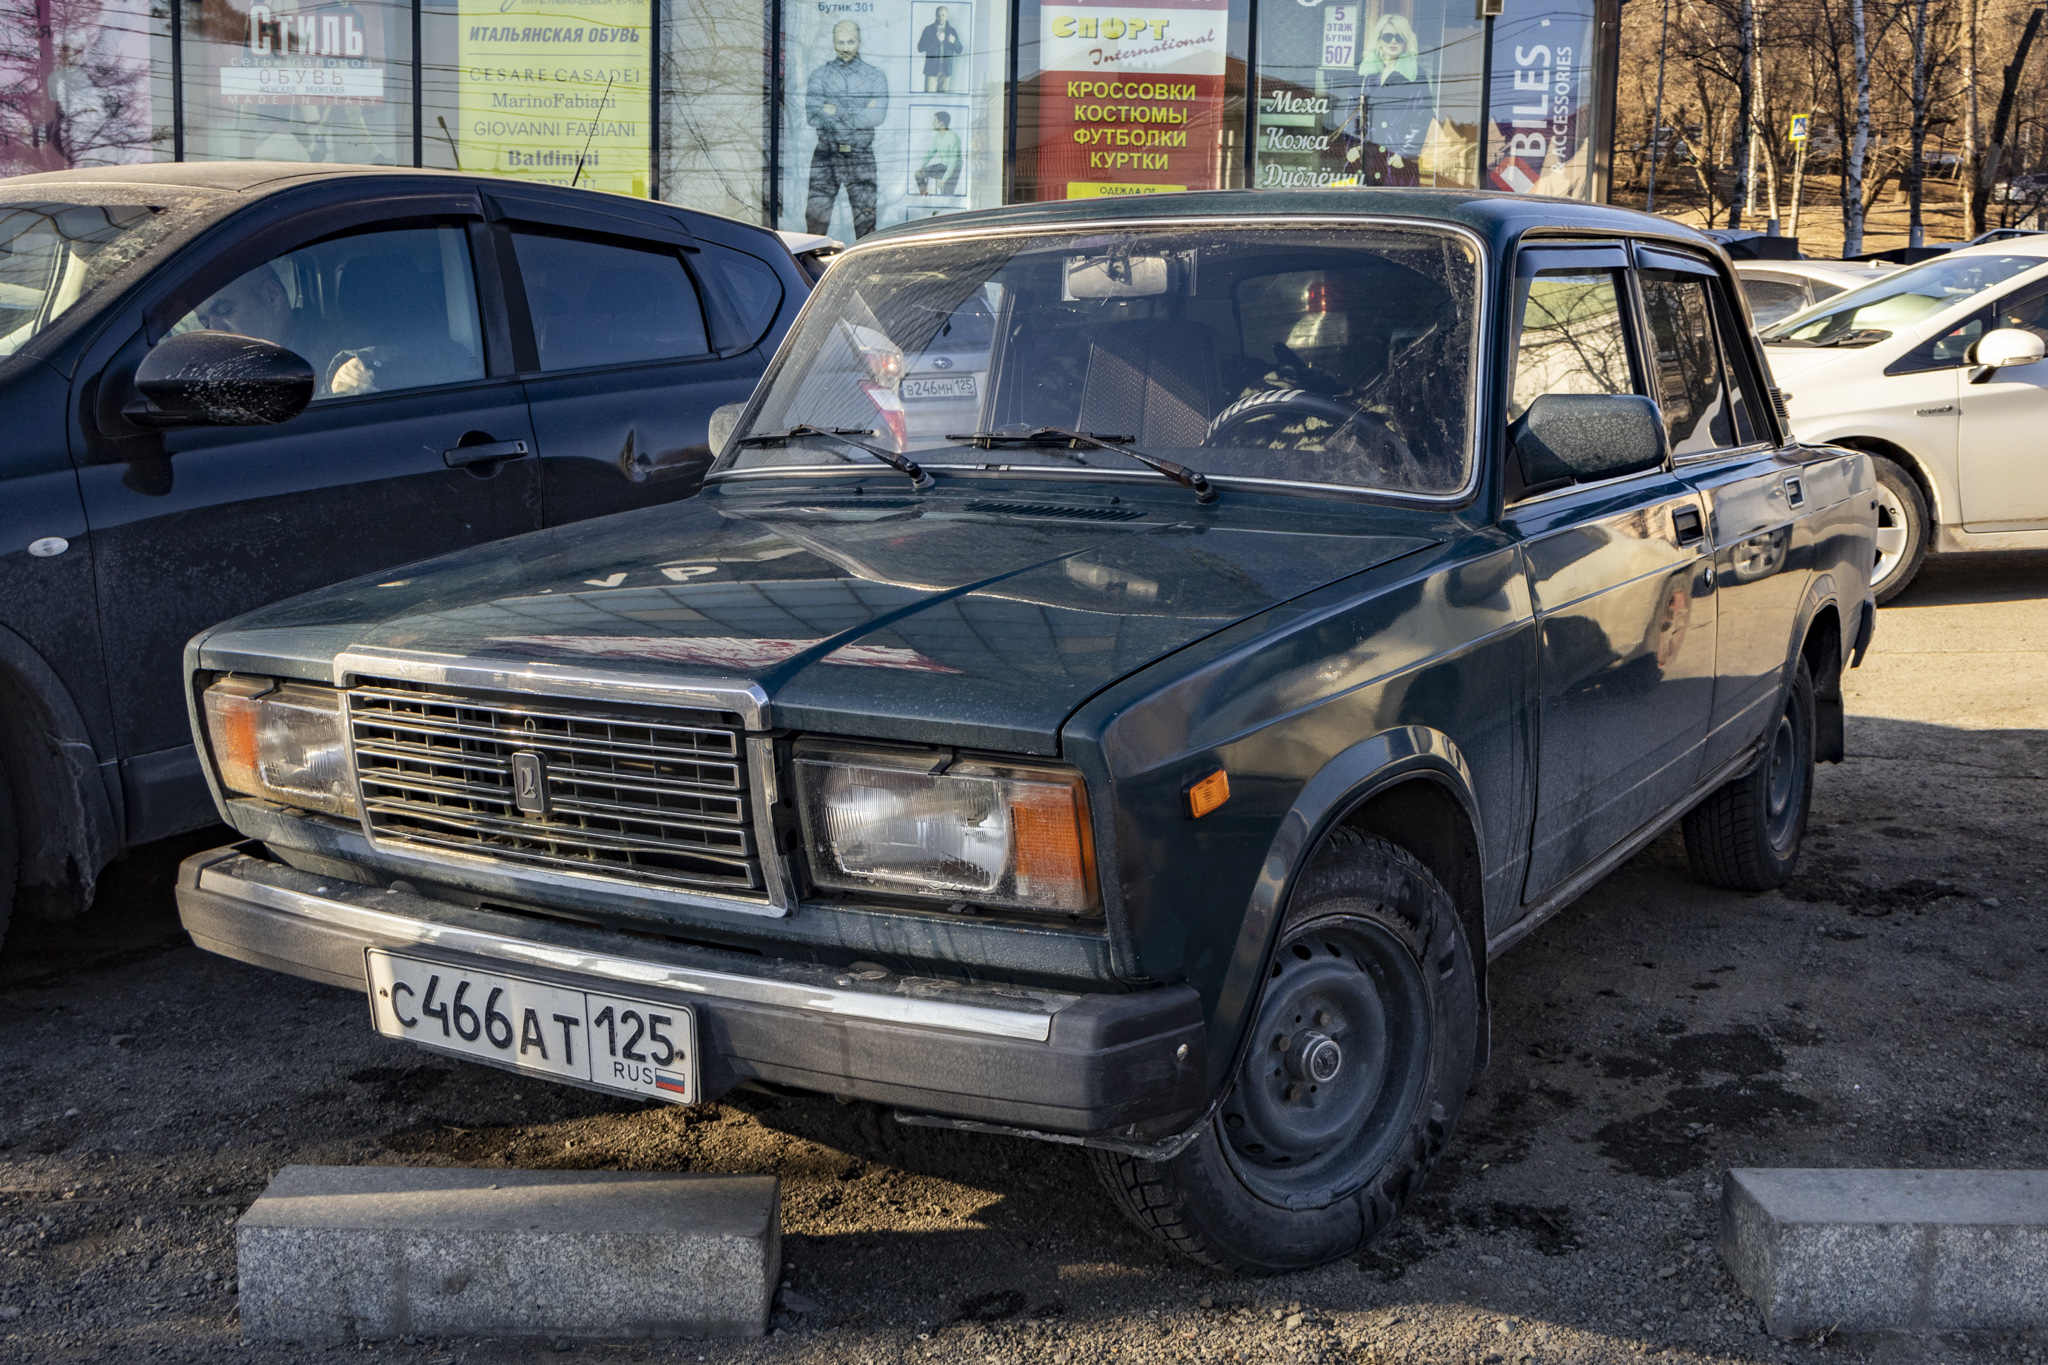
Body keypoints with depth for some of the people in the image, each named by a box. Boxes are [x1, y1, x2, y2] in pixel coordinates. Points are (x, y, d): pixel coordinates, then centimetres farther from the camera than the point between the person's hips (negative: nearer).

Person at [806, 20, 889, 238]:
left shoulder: (874, 77, 9)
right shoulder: (820, 74, 9)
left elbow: (877, 116, -7)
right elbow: (812, 115, -5)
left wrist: (837, 111, -8)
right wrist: (859, 112, -8)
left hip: (861, 155, 0)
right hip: (826, 153, 0)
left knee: (865, 214, -1)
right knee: (816, 213, -3)